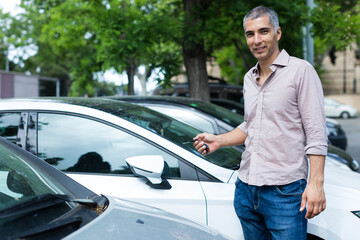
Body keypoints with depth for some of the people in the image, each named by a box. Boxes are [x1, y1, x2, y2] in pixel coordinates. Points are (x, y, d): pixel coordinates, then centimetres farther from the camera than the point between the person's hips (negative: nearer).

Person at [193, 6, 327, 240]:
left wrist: (316, 183, -18)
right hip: (246, 188, 7)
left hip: (284, 190, -7)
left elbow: (316, 134, -12)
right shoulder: (249, 78, 14)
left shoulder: (300, 70, -8)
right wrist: (218, 141, 8)